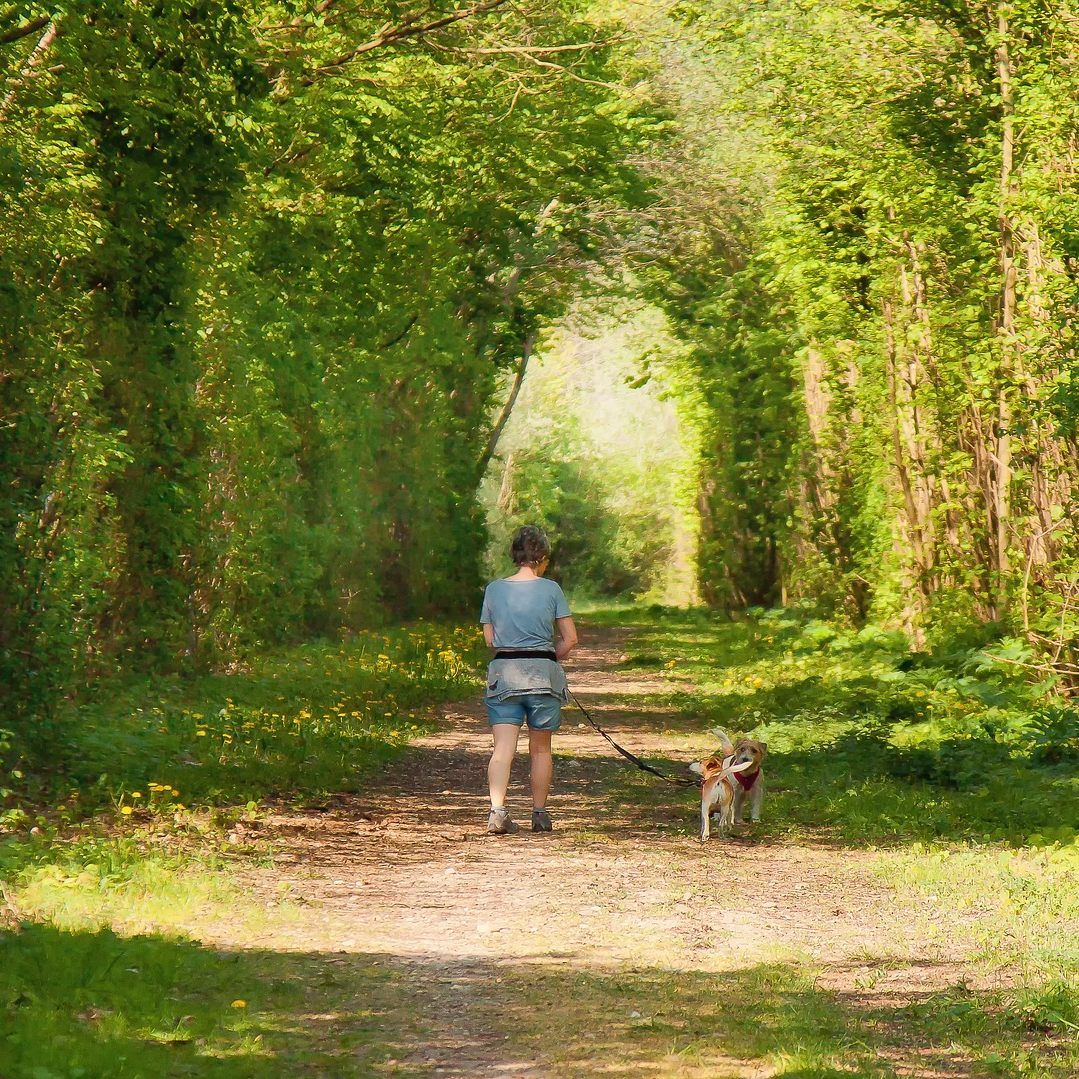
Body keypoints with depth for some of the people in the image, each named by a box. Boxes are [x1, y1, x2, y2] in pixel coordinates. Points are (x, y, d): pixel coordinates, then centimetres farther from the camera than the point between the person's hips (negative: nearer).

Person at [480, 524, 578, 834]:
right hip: (542, 673, -1)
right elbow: (570, 639, -2)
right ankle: (540, 814, 19)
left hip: (503, 672, 1)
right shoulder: (550, 589, -3)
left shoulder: (494, 589, 4)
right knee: (541, 749, 12)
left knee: (502, 748, -4)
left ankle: (497, 810, -21)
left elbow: (489, 639, 8)